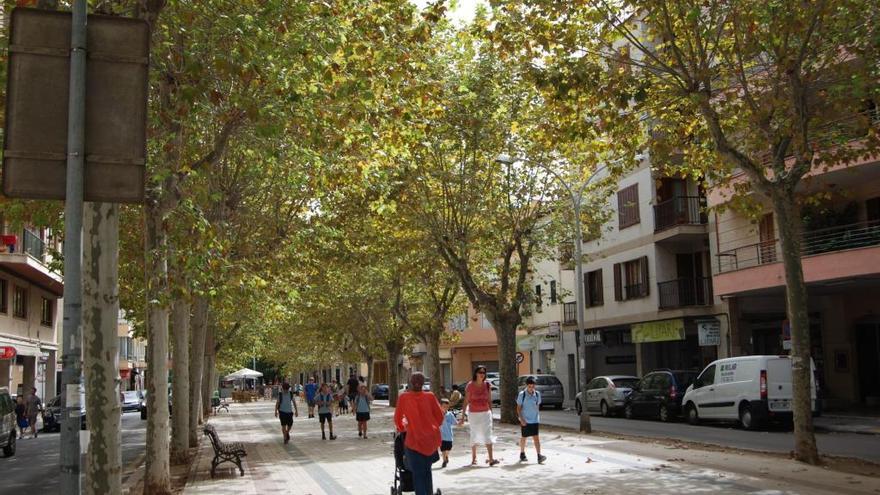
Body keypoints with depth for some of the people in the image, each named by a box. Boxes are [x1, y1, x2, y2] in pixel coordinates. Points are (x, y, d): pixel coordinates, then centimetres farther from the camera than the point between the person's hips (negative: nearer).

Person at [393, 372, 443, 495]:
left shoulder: (403, 397, -3)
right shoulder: (430, 396, 2)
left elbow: (398, 419, 6)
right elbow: (440, 417, 5)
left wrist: (402, 428, 26)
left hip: (415, 439, -3)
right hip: (432, 439, 3)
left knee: (418, 474, 3)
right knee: (427, 470, 23)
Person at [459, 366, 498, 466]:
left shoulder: (487, 385, 3)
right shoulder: (470, 385, -6)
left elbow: (489, 400, 10)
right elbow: (465, 401, -3)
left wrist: (491, 413, 7)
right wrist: (463, 416, -5)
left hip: (486, 413, 2)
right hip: (473, 414, -2)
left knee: (488, 435, -5)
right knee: (474, 435, 6)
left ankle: (491, 459, -10)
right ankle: (473, 458, 18)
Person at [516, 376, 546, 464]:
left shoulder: (537, 394, 2)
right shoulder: (522, 394, -8)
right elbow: (518, 408, -6)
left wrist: (538, 417, 14)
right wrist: (521, 419, -13)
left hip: (535, 420, 2)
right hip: (525, 420, -2)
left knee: (536, 437, -7)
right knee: (524, 437, 10)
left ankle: (539, 456, -13)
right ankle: (522, 454, 28)